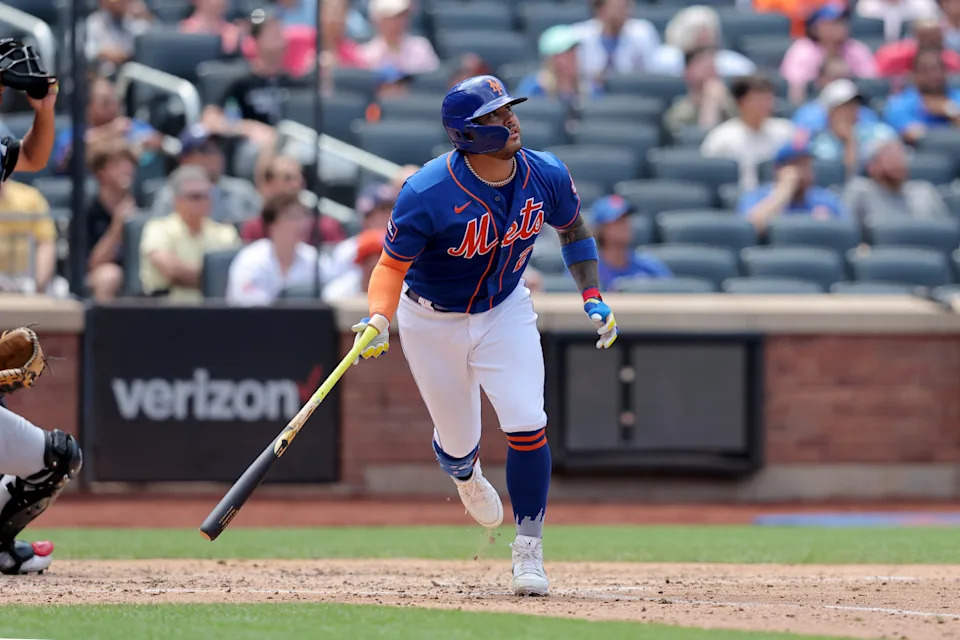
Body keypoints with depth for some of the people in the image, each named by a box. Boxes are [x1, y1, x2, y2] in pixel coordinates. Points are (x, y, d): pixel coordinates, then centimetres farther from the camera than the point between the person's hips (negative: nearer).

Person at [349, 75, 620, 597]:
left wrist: (592, 298, -3)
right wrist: (378, 320, -41)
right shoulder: (428, 194, -30)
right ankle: (464, 474, 51)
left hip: (506, 312, 2)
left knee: (527, 425, -15)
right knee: (458, 441, 11)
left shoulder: (545, 176, -16)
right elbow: (392, 264, -23)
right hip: (432, 320, -2)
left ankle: (528, 550, -2)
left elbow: (573, 229, 5)